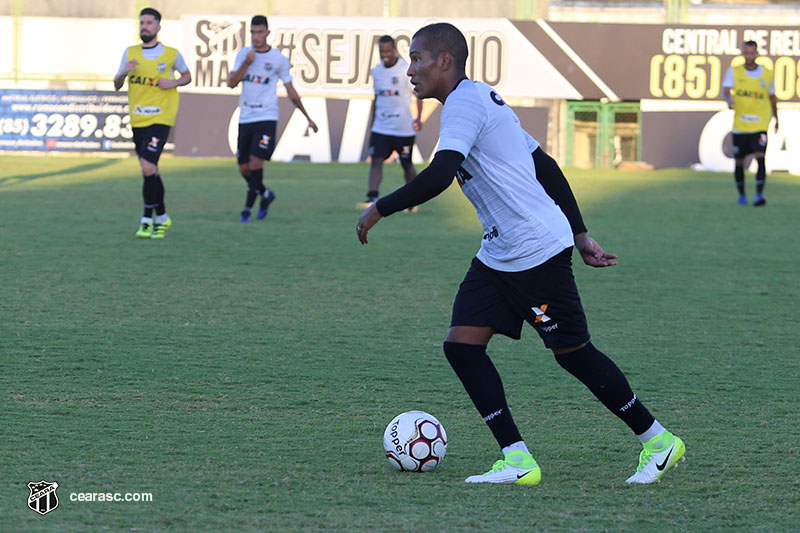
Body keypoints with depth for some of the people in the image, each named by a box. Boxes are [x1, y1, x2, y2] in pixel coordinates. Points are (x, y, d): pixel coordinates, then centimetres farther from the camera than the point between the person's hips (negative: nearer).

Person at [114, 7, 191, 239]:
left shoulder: (171, 54, -1)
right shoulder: (130, 53, 8)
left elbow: (187, 76, 15)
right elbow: (117, 85, 11)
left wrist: (173, 83, -6)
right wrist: (124, 73, -11)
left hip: (160, 118, -5)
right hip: (137, 121, 5)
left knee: (148, 166, -18)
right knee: (151, 170, 12)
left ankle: (147, 220, -11)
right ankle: (162, 218, 26)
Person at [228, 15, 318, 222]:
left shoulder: (279, 59, 1)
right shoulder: (243, 54, 8)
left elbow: (290, 91, 9)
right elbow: (231, 83, 0)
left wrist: (307, 118, 11)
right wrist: (246, 63, -14)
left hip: (266, 118, -4)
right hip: (245, 118, 4)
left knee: (256, 163, -17)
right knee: (244, 168, 6)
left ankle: (248, 207, -10)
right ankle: (265, 194, 31)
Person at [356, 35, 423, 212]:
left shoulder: (407, 70, -8)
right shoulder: (377, 71, 9)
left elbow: (419, 94, -7)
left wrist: (419, 118, -22)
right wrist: (371, 125, 18)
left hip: (404, 129, -4)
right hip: (381, 128, 4)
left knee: (407, 164, 7)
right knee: (376, 161, -10)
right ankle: (372, 199, -17)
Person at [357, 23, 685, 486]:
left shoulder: (465, 104, -15)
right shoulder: (485, 100, 17)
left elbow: (439, 175, -29)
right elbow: (546, 167, 20)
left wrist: (379, 210, -19)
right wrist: (580, 235, 21)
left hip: (539, 252, -10)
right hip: (497, 255, 10)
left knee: (573, 351, -1)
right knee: (462, 344, -1)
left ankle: (658, 441, 14)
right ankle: (517, 461, -2)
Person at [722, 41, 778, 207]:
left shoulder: (767, 74, 4)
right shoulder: (734, 71, 1)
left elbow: (772, 98, 16)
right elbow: (726, 90, -12)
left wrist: (776, 118, 25)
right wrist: (729, 100, -35)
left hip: (760, 125, -1)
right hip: (739, 125, 1)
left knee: (760, 157, -19)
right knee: (739, 162, 8)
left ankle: (759, 194, -21)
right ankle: (741, 194, 27)